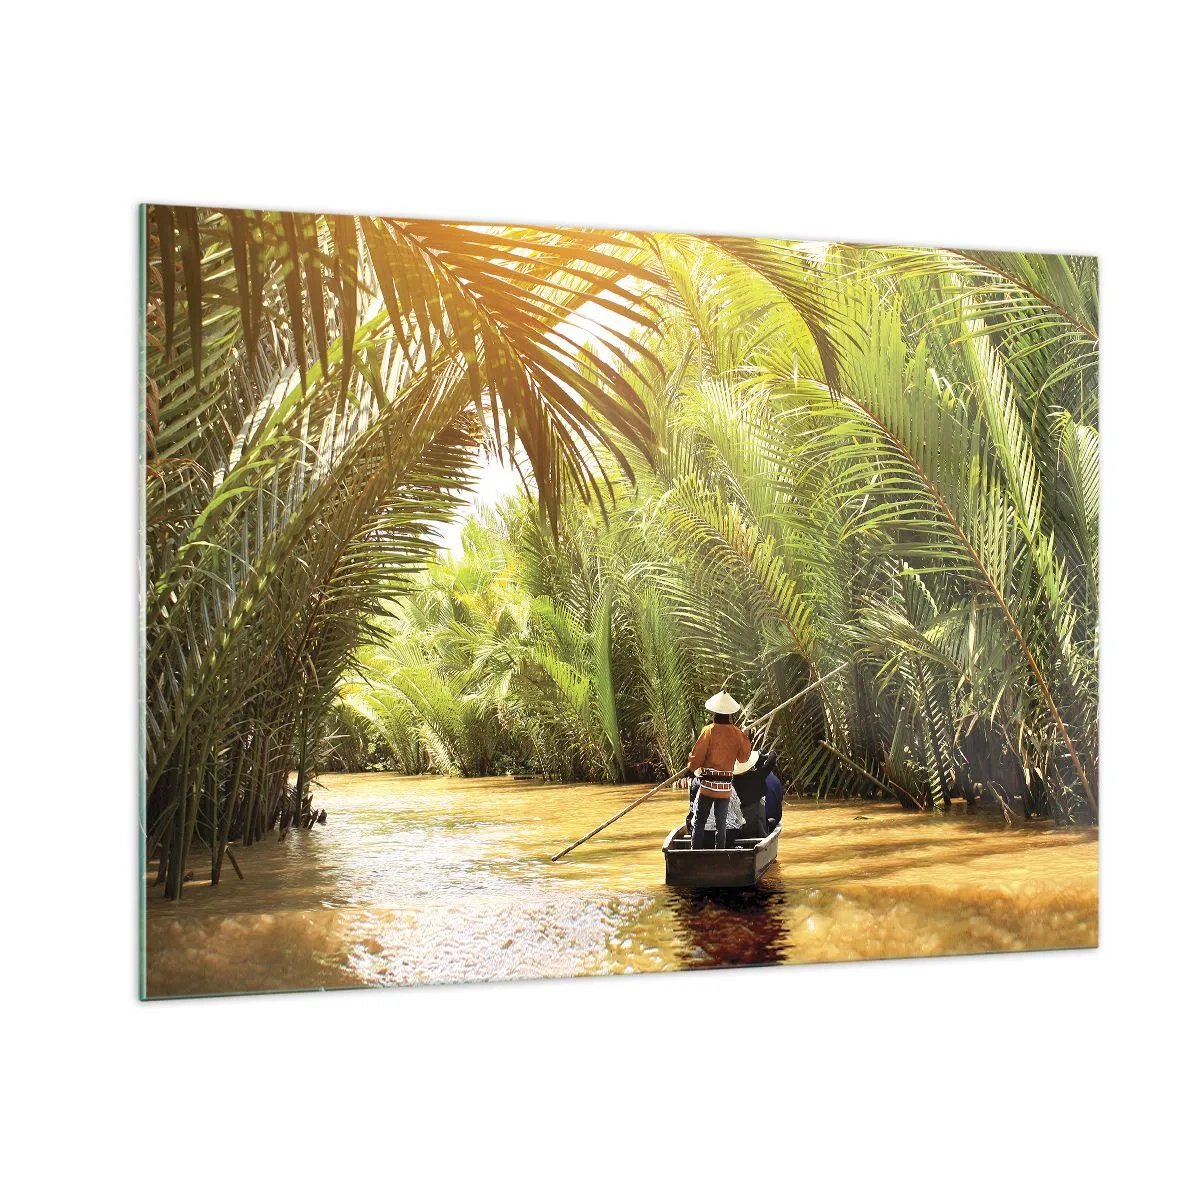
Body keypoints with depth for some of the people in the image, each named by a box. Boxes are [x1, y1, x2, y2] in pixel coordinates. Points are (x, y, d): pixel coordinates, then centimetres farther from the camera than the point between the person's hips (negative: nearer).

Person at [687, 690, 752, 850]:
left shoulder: (708, 731, -10)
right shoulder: (737, 733, -1)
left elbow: (697, 756, -7)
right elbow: (744, 757, 11)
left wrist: (691, 769, 12)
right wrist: (746, 739, 24)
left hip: (708, 784, -3)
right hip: (726, 786, 3)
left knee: (699, 822, 4)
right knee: (721, 824, 10)